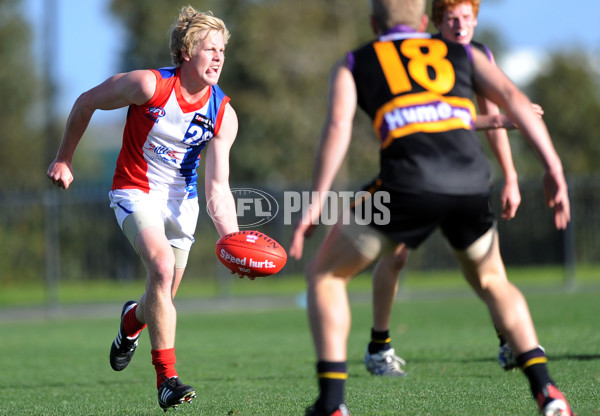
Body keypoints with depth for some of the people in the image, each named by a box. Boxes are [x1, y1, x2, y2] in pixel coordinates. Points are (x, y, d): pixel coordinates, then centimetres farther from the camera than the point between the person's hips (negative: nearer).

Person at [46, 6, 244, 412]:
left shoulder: (223, 114, -12)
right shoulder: (149, 85, -21)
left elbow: (217, 186, -15)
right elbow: (86, 102, -6)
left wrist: (233, 239, -30)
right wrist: (64, 159, 1)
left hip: (182, 198, 4)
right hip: (136, 191, -4)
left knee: (164, 296, 9)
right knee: (162, 265, -28)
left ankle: (132, 319, 50)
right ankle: (167, 378, -26)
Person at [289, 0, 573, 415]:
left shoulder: (353, 64, 25)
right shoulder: (463, 53, 29)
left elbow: (338, 125, 6)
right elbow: (511, 97, 13)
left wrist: (317, 201, 0)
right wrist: (553, 167, 7)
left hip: (410, 182, -3)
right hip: (471, 180, 3)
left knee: (324, 275, 17)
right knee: (492, 282, 29)